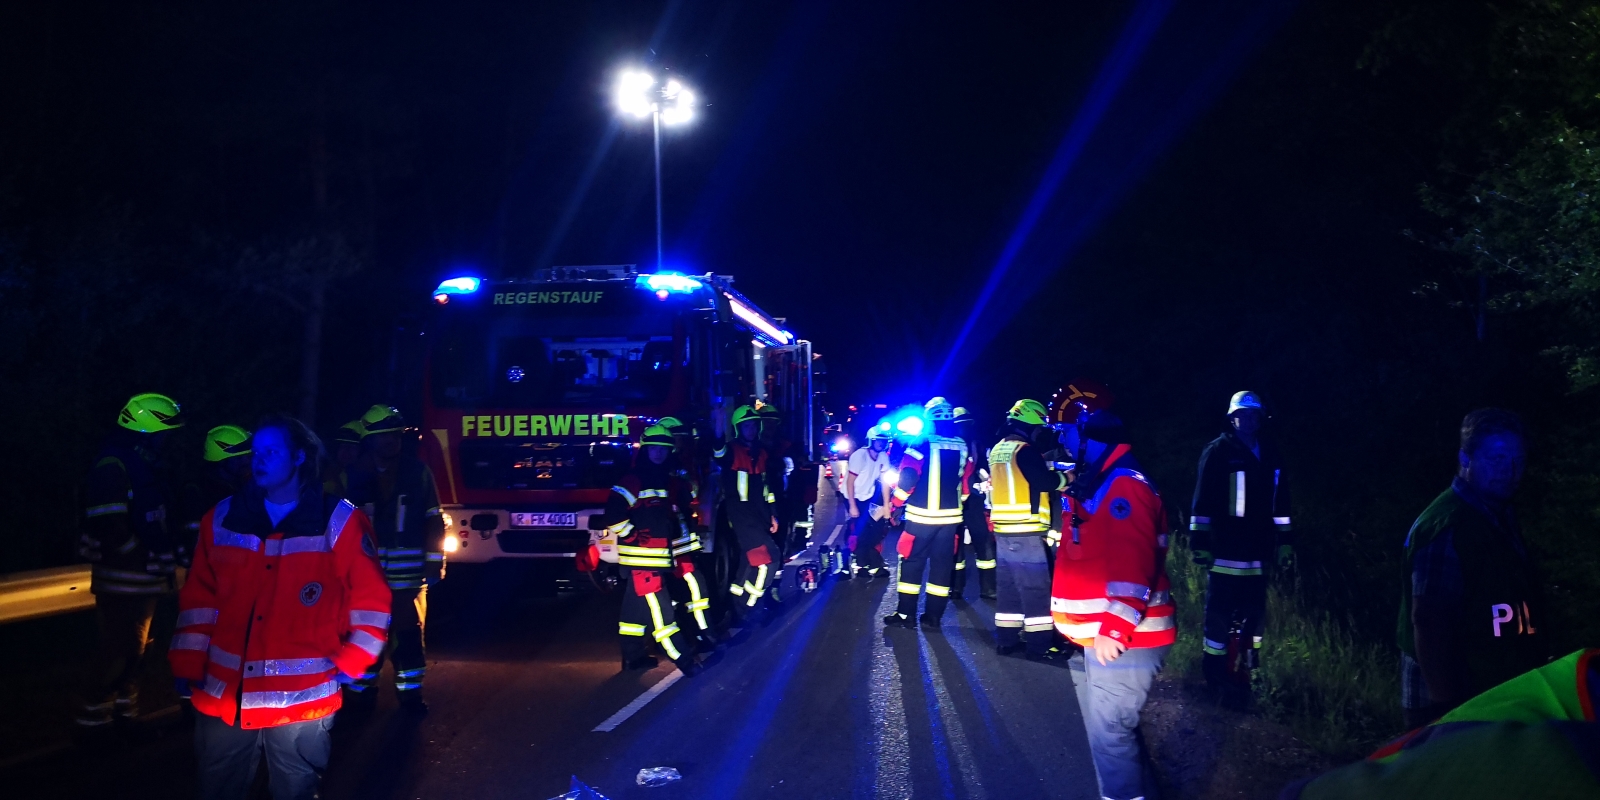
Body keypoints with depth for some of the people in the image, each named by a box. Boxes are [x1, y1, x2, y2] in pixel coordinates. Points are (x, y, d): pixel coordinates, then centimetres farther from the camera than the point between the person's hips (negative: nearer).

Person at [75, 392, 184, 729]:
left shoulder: (142, 465, 15)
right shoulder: (113, 467, -16)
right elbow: (112, 531, -23)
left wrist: (167, 555, 8)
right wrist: (155, 559, -19)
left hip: (143, 578, 10)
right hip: (122, 579, -10)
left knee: (134, 650, 15)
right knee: (116, 650, -7)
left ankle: (125, 713, 25)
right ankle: (92, 718, 2)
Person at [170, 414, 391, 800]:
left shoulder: (339, 522, -5)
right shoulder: (223, 519, 7)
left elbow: (371, 601, -1)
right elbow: (199, 600, 10)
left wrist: (349, 664, -4)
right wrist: (188, 664, 6)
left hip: (300, 700, -3)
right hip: (223, 696, 4)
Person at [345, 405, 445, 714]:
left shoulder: (417, 471, 2)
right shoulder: (357, 475, 2)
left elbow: (433, 519, 3)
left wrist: (434, 562, -3)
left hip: (408, 570, 0)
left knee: (410, 631, 5)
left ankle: (409, 690, 16)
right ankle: (362, 688, 21)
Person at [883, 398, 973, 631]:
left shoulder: (921, 444, -9)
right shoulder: (963, 448, 6)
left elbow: (907, 478, -13)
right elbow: (966, 484, 11)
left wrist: (896, 504, -1)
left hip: (921, 515, -4)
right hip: (949, 516, 4)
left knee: (912, 562, 5)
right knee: (942, 565, 9)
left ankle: (906, 614, 5)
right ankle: (933, 617, 10)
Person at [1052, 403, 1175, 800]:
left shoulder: (1124, 485, -17)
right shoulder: (1092, 484, 16)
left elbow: (1132, 567, -25)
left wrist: (1116, 630, -28)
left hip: (1121, 641, -11)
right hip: (1092, 638, 11)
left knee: (1109, 735, -6)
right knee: (1108, 730, 19)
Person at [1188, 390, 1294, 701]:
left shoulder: (1270, 456, 12)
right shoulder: (1217, 452, -4)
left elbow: (1280, 503, 17)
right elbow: (1203, 500, -7)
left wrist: (1284, 541, 14)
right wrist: (1199, 540, -11)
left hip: (1256, 548, 5)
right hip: (1224, 546, -5)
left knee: (1255, 609, 7)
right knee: (1220, 609, -4)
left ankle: (1247, 665, 18)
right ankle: (1216, 668, 7)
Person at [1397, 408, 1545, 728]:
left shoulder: (1499, 517, 10)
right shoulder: (1446, 527, -20)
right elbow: (1430, 625, -25)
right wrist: (1448, 708, -25)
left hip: (1494, 699, 9)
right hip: (1456, 707, -9)